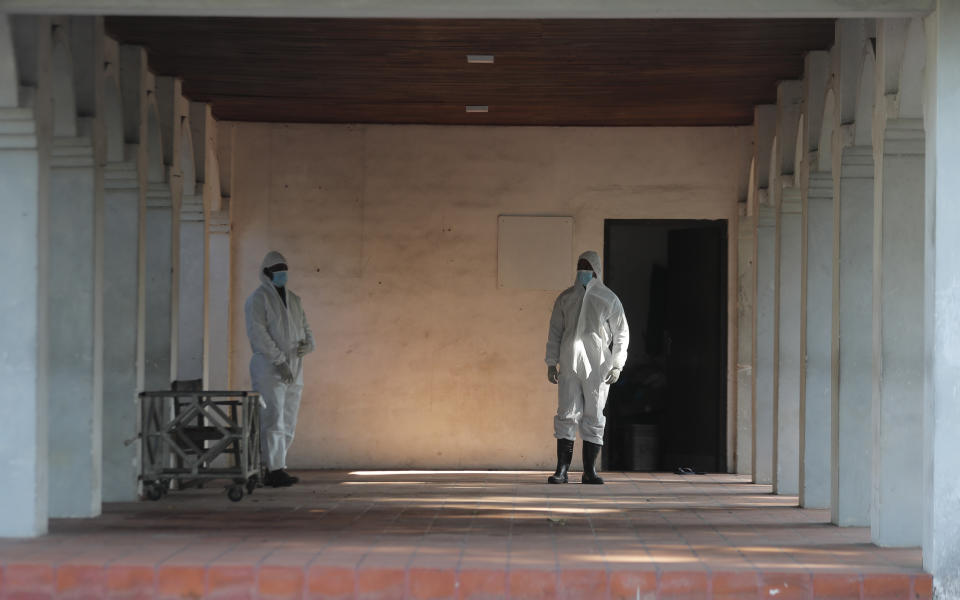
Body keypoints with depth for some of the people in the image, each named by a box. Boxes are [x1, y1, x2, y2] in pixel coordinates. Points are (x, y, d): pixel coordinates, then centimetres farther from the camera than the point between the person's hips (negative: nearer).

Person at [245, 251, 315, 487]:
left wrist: (308, 344, -6)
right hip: (269, 369, -7)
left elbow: (305, 328, 19)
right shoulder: (258, 299, -4)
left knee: (288, 424, 8)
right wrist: (279, 361, -20)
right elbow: (257, 333, -14)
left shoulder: (294, 300, 18)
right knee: (273, 421, -13)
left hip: (293, 371, 8)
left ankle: (272, 469, 13)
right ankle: (276, 470, -17)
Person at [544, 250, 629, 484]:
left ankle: (590, 470, 6)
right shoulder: (566, 298, 11)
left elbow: (621, 333, 6)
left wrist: (617, 365, -3)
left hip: (597, 366, -1)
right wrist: (551, 363, 6)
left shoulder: (609, 299, 5)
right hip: (570, 366, 1)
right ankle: (562, 469, -4)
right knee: (567, 415, -4)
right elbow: (555, 332, 14)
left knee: (594, 417, 1)